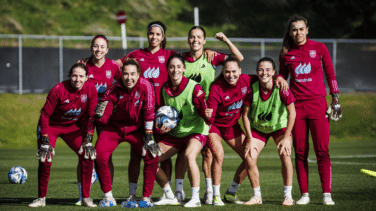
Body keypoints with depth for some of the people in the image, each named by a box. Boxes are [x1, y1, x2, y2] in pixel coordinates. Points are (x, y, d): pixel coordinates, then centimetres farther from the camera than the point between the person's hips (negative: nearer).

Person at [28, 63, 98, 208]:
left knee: (87, 157, -10)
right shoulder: (58, 90, -27)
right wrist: (45, 140, -20)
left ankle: (86, 198, 1)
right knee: (45, 160, -15)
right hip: (51, 125, -3)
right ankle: (41, 198, 3)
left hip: (73, 127, 3)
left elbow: (92, 116, -7)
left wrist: (88, 139, -10)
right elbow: (45, 114, -19)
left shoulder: (91, 89, -17)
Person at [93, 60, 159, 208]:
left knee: (152, 156, -18)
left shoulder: (145, 86, -19)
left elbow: (149, 112, -15)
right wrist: (100, 115, -36)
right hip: (113, 128, 0)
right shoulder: (115, 89, -16)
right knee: (99, 155, -20)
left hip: (136, 129, 0)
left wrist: (148, 135, -16)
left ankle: (146, 197, -4)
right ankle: (108, 196, -5)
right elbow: (104, 119, -13)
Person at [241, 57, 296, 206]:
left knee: (285, 154, -23)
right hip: (258, 128, 2)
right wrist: (249, 140, -11)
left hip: (280, 126, -2)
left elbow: (292, 112, -17)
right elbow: (245, 114, -9)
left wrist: (286, 138, -18)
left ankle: (288, 196, -10)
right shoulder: (251, 89, -22)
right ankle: (257, 196, 7)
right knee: (249, 158, -13)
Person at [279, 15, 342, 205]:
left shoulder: (319, 48, 3)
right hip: (296, 105, 2)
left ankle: (327, 194, -3)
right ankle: (304, 194, 6)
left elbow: (330, 73, 8)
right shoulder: (286, 54, 7)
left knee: (322, 151, -6)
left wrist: (335, 98, 3)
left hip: (317, 103, -2)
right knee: (300, 152, 1)